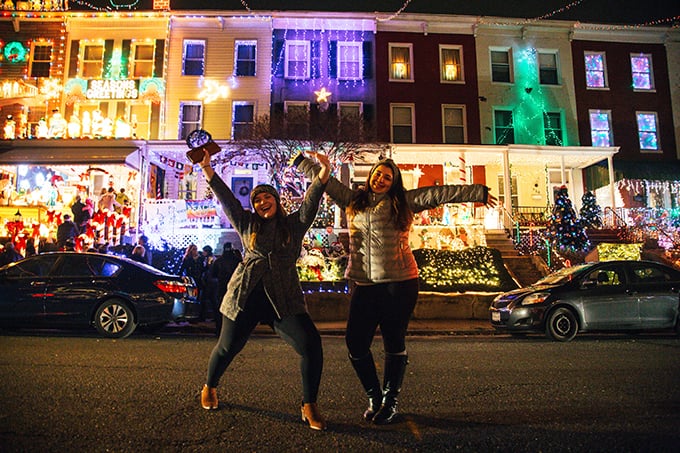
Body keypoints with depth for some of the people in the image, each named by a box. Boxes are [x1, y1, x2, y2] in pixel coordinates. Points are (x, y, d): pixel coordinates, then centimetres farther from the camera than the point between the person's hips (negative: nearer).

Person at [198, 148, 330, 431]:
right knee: (227, 347, 9)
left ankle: (309, 407, 2)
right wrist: (207, 170, 7)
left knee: (311, 344, -15)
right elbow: (226, 198, 11)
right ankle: (209, 388, 41)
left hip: (284, 298, 0)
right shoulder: (247, 224, 13)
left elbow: (311, 200, 0)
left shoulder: (295, 224, 11)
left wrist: (323, 173, -13)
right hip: (245, 294, 1)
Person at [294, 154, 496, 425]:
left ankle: (390, 402, 24)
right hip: (363, 285, 3)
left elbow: (437, 194, 2)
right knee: (355, 342, 0)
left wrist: (477, 192, -1)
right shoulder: (352, 200, 16)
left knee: (394, 344, 5)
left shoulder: (403, 202, 8)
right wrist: (300, 161, 33)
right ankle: (374, 397, 24)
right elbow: (324, 180, 24)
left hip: (399, 283, -3)